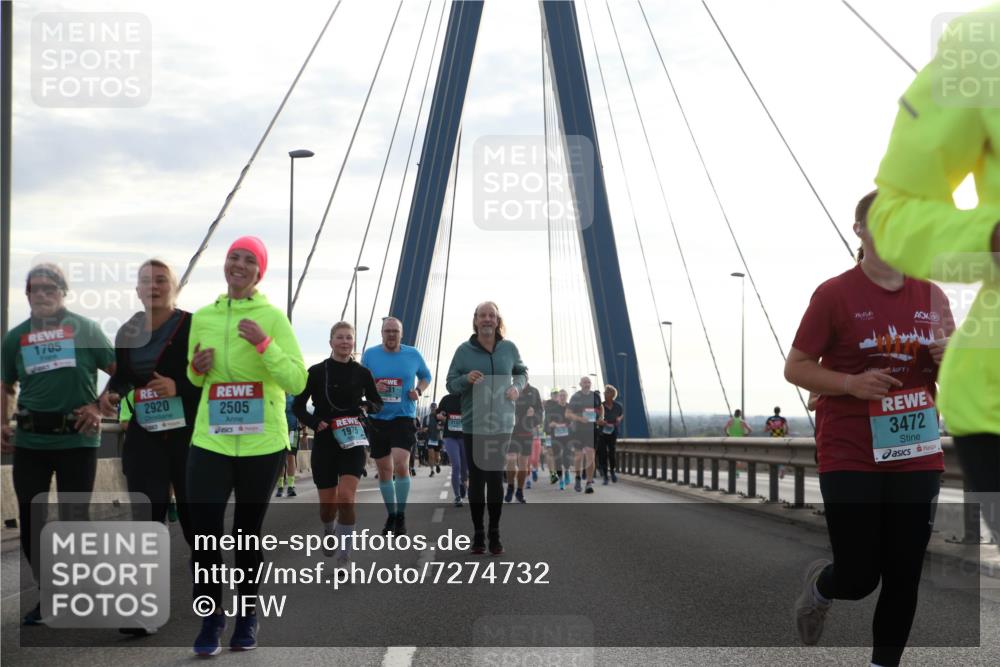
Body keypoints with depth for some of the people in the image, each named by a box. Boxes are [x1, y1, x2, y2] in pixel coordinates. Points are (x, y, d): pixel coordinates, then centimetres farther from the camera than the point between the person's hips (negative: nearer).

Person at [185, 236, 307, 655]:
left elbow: (297, 382, -11)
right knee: (205, 530, -7)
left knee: (249, 532, 8)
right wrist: (197, 368, -4)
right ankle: (212, 617, 10)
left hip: (263, 443, -2)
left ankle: (247, 616, 25)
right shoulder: (203, 317, 6)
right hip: (211, 440, 2)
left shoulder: (273, 318, -5)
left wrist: (264, 343, -22)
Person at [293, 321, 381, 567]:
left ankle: (344, 556, -9)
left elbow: (378, 402, 15)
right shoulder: (316, 372, -1)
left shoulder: (362, 373, 2)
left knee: (346, 497, -17)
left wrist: (367, 406, -8)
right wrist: (314, 422, -13)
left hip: (353, 442, 0)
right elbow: (297, 406, 4)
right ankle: (329, 532, 42)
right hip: (324, 443, 1)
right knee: (327, 502, 7)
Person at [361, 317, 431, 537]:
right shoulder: (370, 354, 2)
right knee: (384, 470, 9)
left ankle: (401, 515, -4)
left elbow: (426, 376, 17)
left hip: (404, 418, -2)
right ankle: (391, 515, 26)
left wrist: (419, 390, -3)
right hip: (378, 418, 2)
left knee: (401, 464, -20)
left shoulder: (413, 354, 1)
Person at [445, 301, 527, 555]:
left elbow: (521, 371, 20)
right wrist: (466, 379, -19)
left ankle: (495, 534, 12)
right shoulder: (464, 350, -2)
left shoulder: (509, 348, 3)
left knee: (496, 480, 3)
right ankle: (478, 534, 11)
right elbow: (450, 384, 2)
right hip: (473, 426, -1)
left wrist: (517, 386, -1)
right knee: (476, 480, 3)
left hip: (502, 425, 1)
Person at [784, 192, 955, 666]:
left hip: (916, 457, 4)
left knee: (903, 575, 4)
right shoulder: (835, 294, -7)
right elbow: (795, 368, -5)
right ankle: (819, 584, 33)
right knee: (858, 577, -3)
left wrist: (947, 360, -7)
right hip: (850, 459, -4)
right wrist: (852, 383, -20)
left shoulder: (932, 297, 7)